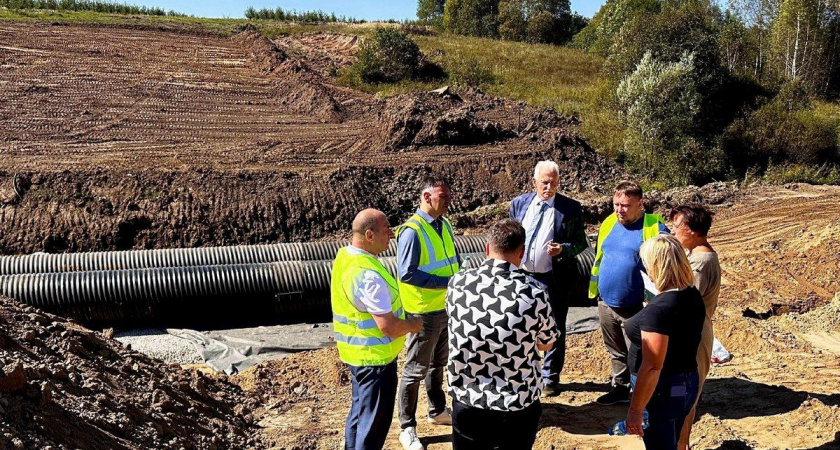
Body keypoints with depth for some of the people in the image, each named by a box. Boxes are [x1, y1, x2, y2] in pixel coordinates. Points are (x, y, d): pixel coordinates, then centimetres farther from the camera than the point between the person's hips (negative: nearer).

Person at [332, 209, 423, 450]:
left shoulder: (344, 255, -1)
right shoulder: (369, 275, -30)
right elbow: (388, 327, -29)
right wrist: (413, 324, -11)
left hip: (355, 350, 10)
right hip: (375, 356, -10)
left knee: (359, 411, 25)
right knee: (375, 421, 6)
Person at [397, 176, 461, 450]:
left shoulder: (444, 224, 5)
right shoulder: (412, 231, -20)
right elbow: (407, 274, -24)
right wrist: (447, 282, -23)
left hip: (447, 307, 8)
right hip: (424, 312, -8)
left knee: (439, 363, 23)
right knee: (417, 369, 3)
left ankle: (438, 411, 41)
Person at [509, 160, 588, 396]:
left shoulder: (571, 208, -6)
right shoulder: (519, 203, 3)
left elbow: (581, 243, -2)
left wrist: (563, 249, -22)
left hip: (552, 279, -3)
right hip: (520, 276, 3)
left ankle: (550, 377, 26)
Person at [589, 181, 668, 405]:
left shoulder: (655, 228, -12)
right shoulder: (609, 224, 6)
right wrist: (595, 290, 15)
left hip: (636, 308, -6)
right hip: (606, 303, 6)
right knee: (616, 353, 20)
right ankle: (620, 388, 36)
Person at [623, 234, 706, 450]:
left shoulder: (659, 309, -27)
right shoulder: (694, 295, 1)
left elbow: (652, 367, -27)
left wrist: (635, 410, -21)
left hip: (662, 390, -8)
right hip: (688, 384, 8)